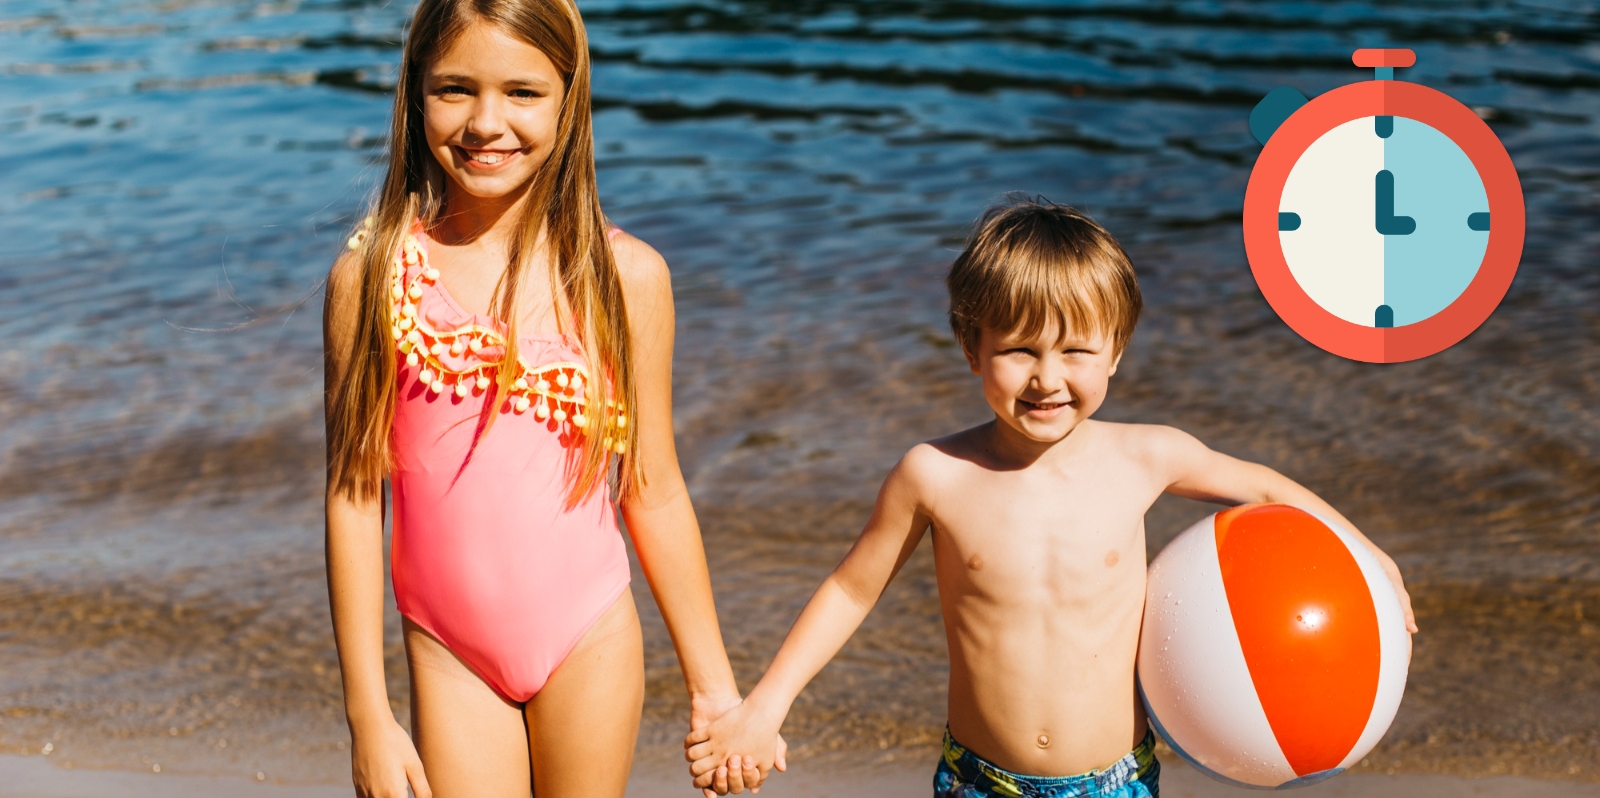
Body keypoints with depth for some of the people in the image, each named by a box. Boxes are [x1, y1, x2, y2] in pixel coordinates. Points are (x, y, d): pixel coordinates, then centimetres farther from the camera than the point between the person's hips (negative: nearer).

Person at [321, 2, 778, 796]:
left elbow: (654, 493, 1)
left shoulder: (627, 277, -6)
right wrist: (368, 714, -3)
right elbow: (352, 500, -4)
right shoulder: (371, 277, -7)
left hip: (590, 642, 0)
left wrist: (713, 685, 5)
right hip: (449, 653, 0)